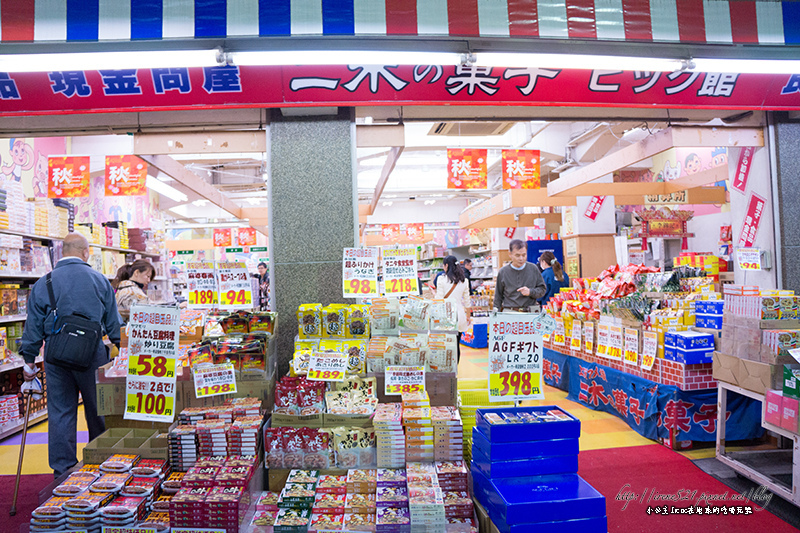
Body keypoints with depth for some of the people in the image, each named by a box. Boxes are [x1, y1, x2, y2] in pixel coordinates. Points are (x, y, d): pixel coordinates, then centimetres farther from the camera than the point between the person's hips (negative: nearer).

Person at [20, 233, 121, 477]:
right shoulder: (99, 280, 0)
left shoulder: (43, 283, 2)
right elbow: (113, 322, 3)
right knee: (98, 411, 12)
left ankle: (63, 472, 14)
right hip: (92, 355, -1)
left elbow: (33, 326, 4)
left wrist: (29, 361, 12)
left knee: (60, 414, 8)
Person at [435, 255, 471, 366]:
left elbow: (439, 298, -7)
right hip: (459, 313, 4)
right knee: (456, 344, 9)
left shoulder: (442, 279, -6)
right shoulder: (464, 280, 8)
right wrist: (467, 314, 22)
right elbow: (466, 299, 13)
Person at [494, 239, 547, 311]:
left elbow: (543, 289, 13)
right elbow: (498, 296, 11)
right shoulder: (503, 272, 4)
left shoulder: (533, 269, 7)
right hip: (509, 313, -1)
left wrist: (530, 292, -5)